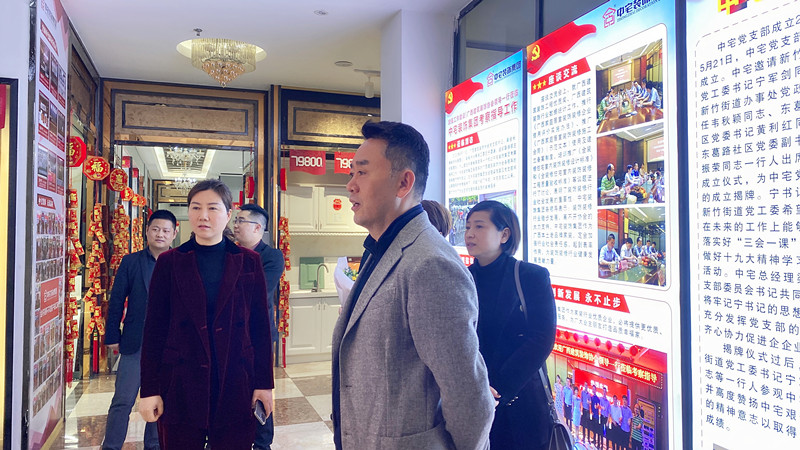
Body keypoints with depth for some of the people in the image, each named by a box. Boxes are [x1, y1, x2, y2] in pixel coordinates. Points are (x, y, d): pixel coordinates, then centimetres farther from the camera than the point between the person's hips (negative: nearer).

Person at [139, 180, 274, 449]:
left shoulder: (248, 262, 2)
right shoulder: (169, 263, 3)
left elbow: (260, 327, 3)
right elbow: (154, 330, 3)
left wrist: (264, 383, 1)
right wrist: (149, 390, 0)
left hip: (236, 388, 0)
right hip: (180, 388, 0)